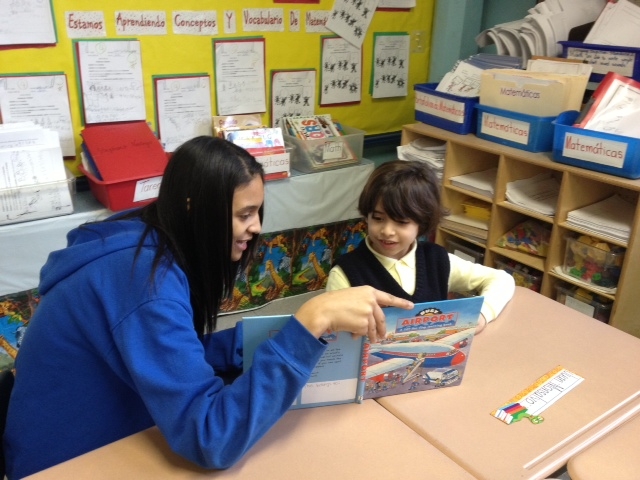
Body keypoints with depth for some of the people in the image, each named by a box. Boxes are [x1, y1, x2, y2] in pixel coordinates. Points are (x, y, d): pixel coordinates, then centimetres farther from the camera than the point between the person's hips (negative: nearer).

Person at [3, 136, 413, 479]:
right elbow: (211, 439, -35)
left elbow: (177, 353, 4)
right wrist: (311, 323, -39)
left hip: (101, 443, 7)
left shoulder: (154, 245, -5)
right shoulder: (147, 279, -31)